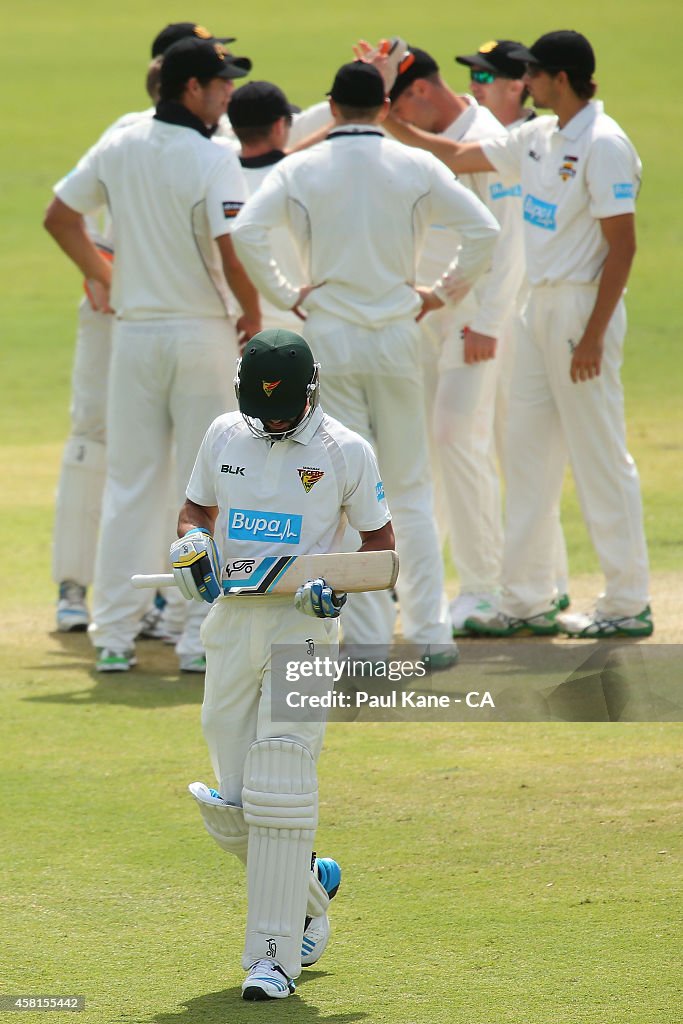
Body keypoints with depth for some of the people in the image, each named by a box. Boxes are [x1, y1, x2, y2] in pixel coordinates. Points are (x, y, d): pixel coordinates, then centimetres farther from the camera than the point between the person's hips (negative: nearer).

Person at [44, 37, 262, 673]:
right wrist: (251, 314, -4)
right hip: (202, 334, -4)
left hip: (134, 333, 5)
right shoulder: (214, 160, -14)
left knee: (129, 484, 9)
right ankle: (200, 638, 2)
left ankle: (114, 637, 7)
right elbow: (234, 255, -21)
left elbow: (58, 217, 13)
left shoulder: (119, 148, 3)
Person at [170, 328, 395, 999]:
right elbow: (195, 509, 21)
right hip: (230, 623, 5)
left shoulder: (345, 452, -3)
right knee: (232, 804, 5)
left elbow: (379, 540, 5)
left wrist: (340, 587, -13)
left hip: (304, 625, -5)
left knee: (279, 786, -15)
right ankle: (311, 887, 33)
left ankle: (273, 956, -14)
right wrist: (192, 541, -2)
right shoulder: (224, 437, 8)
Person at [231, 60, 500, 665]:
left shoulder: (300, 169, -1)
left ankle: (367, 639, 0)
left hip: (329, 340, -1)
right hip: (397, 337, 1)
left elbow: (245, 232, -14)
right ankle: (430, 634, 6)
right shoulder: (415, 167, 0)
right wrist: (443, 294, 5)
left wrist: (286, 296, -4)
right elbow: (483, 230, -7)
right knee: (411, 490, 9)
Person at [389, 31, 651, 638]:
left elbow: (622, 244, -19)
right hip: (540, 308, 9)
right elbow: (460, 158, 23)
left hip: (584, 308, -9)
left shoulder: (602, 144, -15)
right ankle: (528, 603, 16)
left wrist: (593, 335, -22)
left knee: (601, 457, -5)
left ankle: (628, 605, 1)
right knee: (529, 452, 11)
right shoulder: (539, 139, 11)